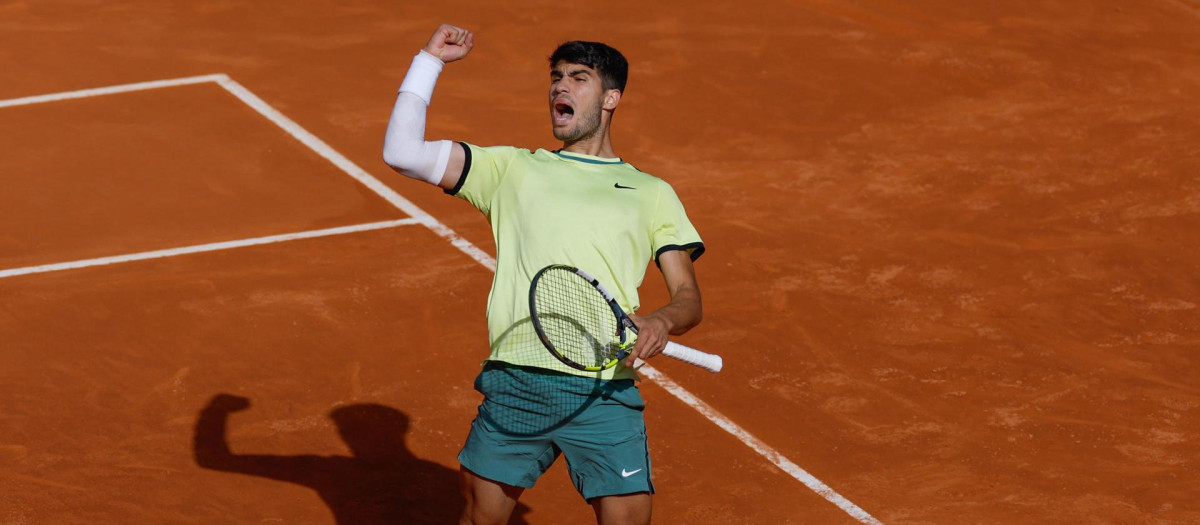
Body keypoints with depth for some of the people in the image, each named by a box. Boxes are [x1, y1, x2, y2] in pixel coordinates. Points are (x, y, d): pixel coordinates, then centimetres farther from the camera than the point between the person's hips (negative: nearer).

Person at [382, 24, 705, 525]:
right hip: (514, 384, 1)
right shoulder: (513, 169, 18)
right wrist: (431, 60, 11)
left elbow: (688, 295, 11)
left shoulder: (651, 193, 17)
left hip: (605, 393, -1)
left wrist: (662, 321, -12)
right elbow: (402, 152, 9)